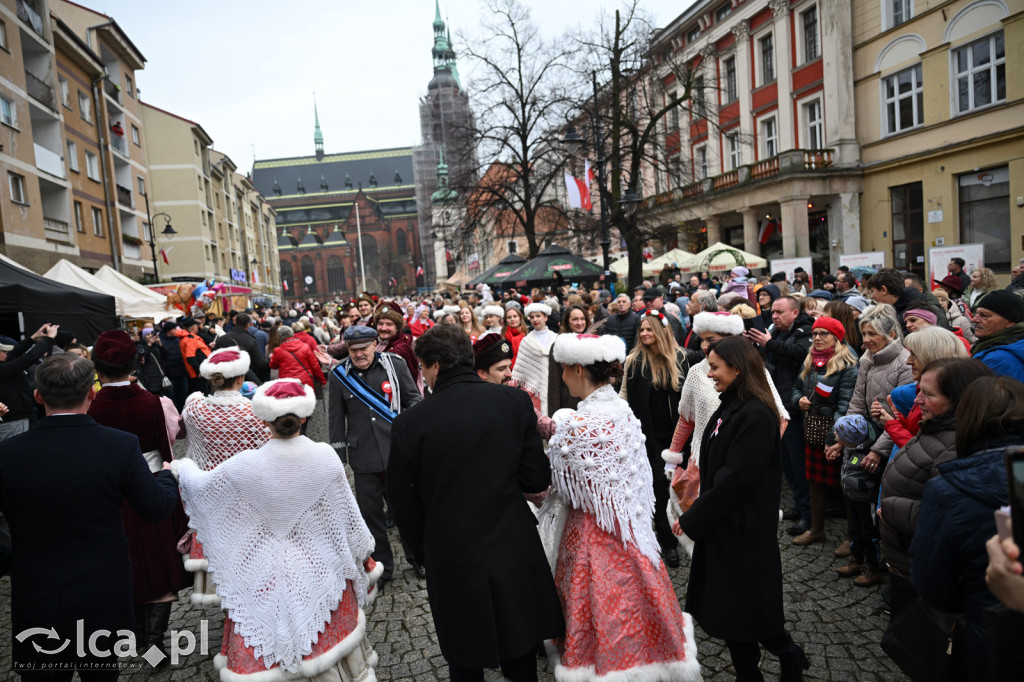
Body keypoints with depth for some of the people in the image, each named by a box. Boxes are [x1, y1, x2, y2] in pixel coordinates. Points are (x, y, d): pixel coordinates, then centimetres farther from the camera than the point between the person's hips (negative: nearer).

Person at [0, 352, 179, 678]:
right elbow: (157, 508, -10)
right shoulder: (121, 445, -19)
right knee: (101, 672, 21)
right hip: (102, 598, 0)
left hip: (36, 602, 0)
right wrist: (167, 475, 10)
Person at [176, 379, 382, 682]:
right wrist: (364, 552, 10)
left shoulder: (244, 466, -21)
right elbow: (347, 513, -6)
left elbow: (200, 485, 0)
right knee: (329, 634, 22)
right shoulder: (325, 457, -18)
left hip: (266, 575, -1)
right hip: (319, 569, 1)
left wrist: (183, 467, 23)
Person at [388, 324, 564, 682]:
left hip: (452, 563, -1)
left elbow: (404, 506, -5)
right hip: (515, 553, 2)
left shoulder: (409, 423, -14)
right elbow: (538, 480, -7)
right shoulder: (515, 401, -10)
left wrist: (426, 554, 11)